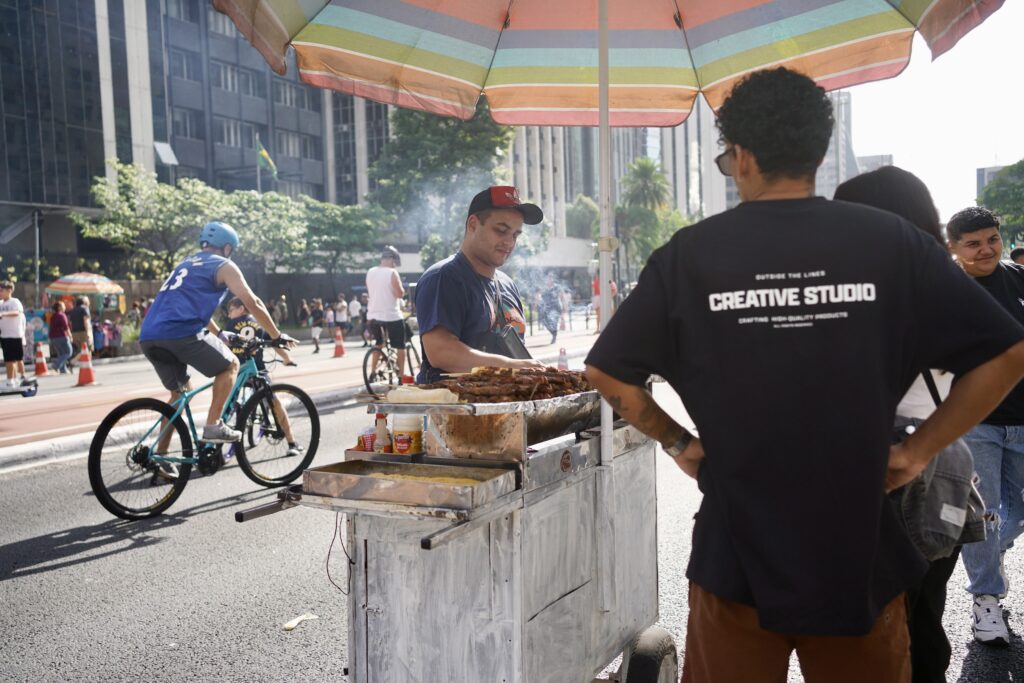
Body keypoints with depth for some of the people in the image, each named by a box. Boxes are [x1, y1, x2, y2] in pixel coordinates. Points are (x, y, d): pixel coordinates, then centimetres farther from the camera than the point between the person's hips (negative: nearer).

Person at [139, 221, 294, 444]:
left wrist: (219, 334, 54)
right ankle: (213, 426, 0)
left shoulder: (186, 264, 33)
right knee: (230, 365, 12)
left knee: (180, 392, 23)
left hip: (148, 337, 8)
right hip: (181, 332, -8)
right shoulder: (224, 265, 10)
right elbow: (253, 303, 4)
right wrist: (277, 336, 12)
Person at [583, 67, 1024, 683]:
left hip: (737, 555, 0)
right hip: (863, 557, 1)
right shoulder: (894, 241, -6)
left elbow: (609, 372, -5)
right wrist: (918, 450, 2)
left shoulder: (689, 254, -8)